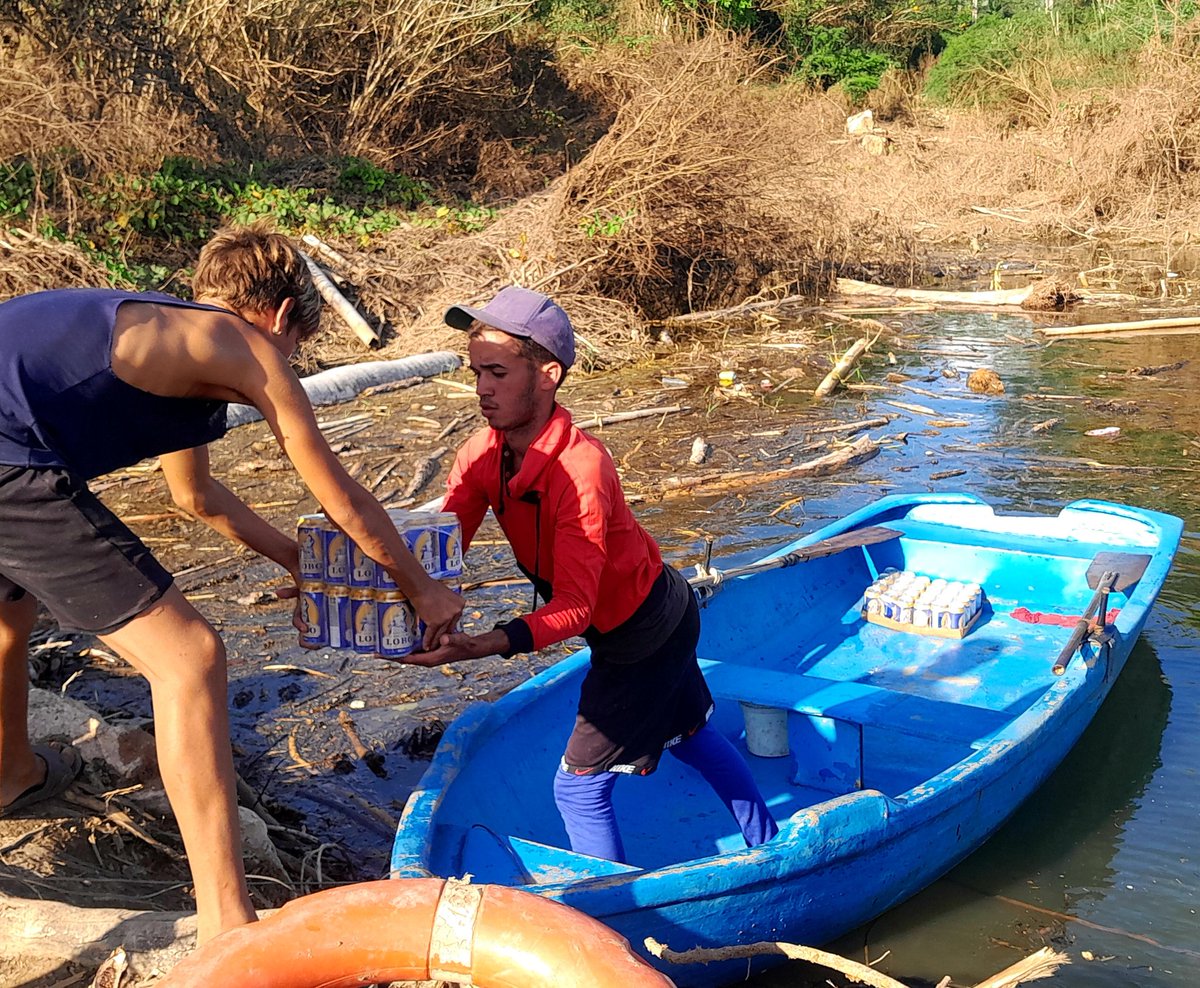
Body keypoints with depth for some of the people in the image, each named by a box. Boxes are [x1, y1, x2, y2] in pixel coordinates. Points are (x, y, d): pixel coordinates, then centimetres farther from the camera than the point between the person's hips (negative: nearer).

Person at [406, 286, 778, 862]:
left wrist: (491, 643, -53)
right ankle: (769, 852, 49)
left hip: (643, 635, -9)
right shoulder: (482, 456, -11)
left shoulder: (579, 468, -35)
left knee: (579, 785, -2)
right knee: (691, 736, 27)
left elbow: (574, 606, -38)